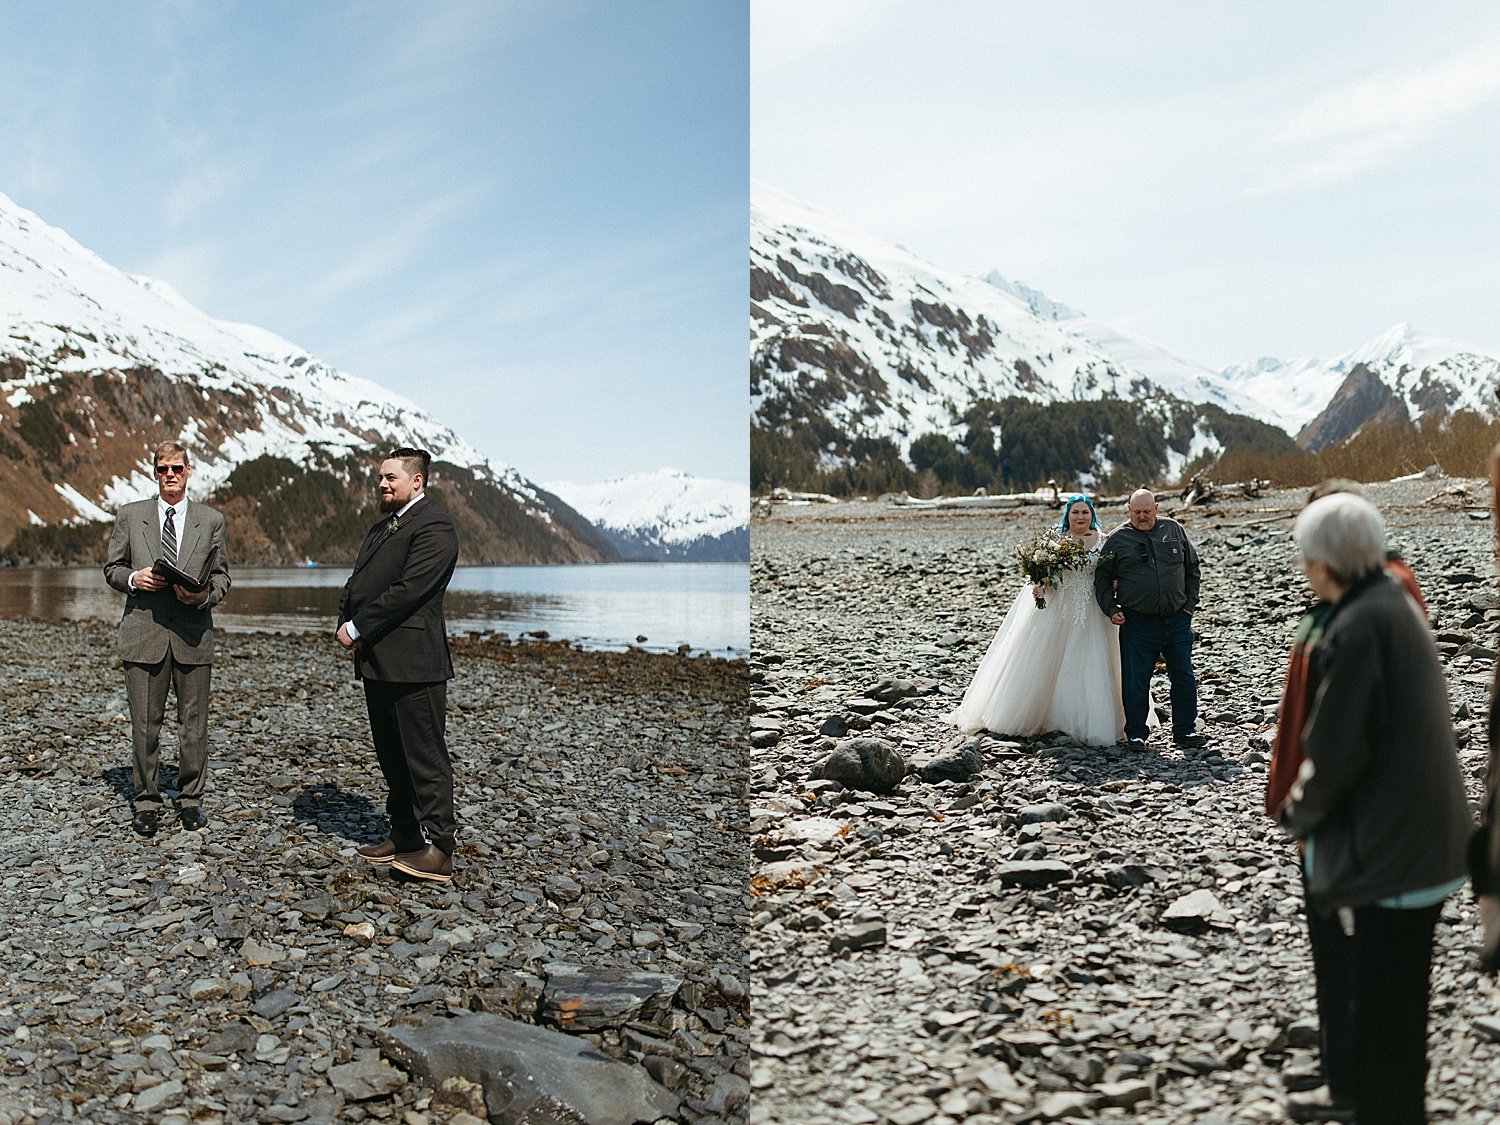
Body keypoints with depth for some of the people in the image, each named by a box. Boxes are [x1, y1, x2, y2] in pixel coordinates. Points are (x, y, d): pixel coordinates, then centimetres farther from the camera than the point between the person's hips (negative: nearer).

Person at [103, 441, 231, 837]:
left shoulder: (211, 521, 10)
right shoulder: (130, 515, 9)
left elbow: (221, 576, 12)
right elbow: (111, 568, 12)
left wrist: (206, 594, -10)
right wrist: (133, 578, -10)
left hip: (193, 633, 0)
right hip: (143, 632, 0)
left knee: (194, 722, 5)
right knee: (144, 723, 3)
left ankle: (190, 799, 18)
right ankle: (146, 802, 15)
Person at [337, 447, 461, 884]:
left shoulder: (434, 527, -11)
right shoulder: (381, 529, 21)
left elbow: (408, 590, -19)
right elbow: (356, 585, 19)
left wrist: (357, 628, -15)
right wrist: (346, 625, -1)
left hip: (413, 663, -10)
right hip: (376, 660, 10)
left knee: (425, 757, -6)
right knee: (391, 756, 15)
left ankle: (438, 850, -3)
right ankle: (405, 836, 25)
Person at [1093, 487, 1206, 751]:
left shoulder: (1174, 529, 9)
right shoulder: (1117, 539, 2)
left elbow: (1192, 568, 17)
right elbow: (1102, 578, 8)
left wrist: (1190, 603, 9)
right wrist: (1111, 609, -4)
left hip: (1177, 620, 2)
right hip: (1137, 623, -2)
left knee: (1184, 678, 5)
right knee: (1135, 682, 0)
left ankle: (1185, 732, 17)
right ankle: (1136, 734, 13)